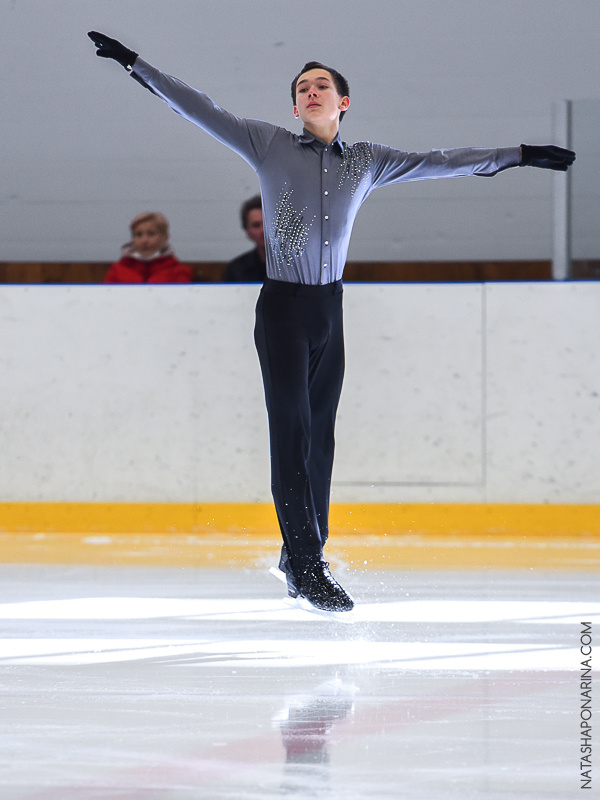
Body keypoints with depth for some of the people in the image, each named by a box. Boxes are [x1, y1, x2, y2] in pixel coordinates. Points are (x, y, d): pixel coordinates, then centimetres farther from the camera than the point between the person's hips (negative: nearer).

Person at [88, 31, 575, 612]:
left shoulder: (367, 161, 8)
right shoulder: (270, 146, 0)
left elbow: (439, 163, 14)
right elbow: (199, 109, -1)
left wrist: (517, 156, 15)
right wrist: (137, 65, -5)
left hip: (329, 307, 4)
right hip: (283, 307, -4)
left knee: (319, 436, 7)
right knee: (292, 432, -10)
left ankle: (301, 557, 19)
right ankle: (307, 569, -14)